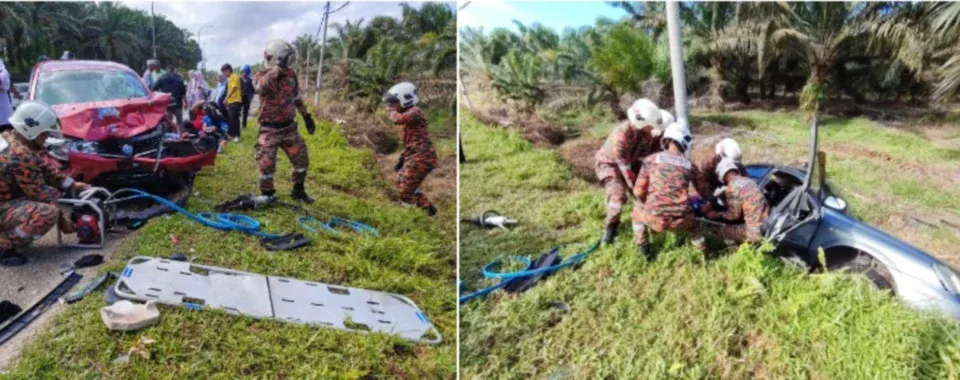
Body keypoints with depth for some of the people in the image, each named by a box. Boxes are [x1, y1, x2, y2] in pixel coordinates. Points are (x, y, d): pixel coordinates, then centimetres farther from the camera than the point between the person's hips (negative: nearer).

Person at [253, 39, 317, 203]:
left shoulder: (290, 74, 5)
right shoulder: (261, 75, -10)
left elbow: (297, 98, 18)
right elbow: (260, 87, -36)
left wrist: (307, 116, 16)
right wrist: (278, 67, -35)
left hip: (289, 127, 5)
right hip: (270, 130, -5)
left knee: (302, 159, 9)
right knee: (267, 165, -5)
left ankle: (298, 191, 29)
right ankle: (267, 196, 14)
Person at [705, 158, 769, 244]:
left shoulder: (733, 186, -12)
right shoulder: (748, 181, 12)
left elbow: (733, 214, -6)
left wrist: (717, 215, 11)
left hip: (756, 231, -8)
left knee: (722, 230, 5)